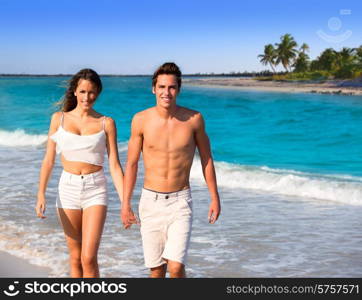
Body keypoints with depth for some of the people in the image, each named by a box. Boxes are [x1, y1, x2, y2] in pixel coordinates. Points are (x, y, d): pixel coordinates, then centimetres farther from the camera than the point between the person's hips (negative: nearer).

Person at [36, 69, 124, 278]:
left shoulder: (106, 123, 0)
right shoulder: (59, 119, 4)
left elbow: (114, 165, -1)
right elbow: (49, 160, 4)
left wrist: (125, 203, -7)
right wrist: (41, 195, -5)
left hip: (96, 190, -2)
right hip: (68, 189, 2)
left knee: (89, 258, -9)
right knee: (75, 258, 9)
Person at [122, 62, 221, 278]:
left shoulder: (194, 119, -5)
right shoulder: (141, 120, -5)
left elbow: (206, 159, 7)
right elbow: (132, 164, 3)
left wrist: (215, 197, 8)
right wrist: (126, 203, 2)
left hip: (180, 201, -1)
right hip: (150, 201, 1)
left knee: (176, 268, -13)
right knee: (156, 270, 9)